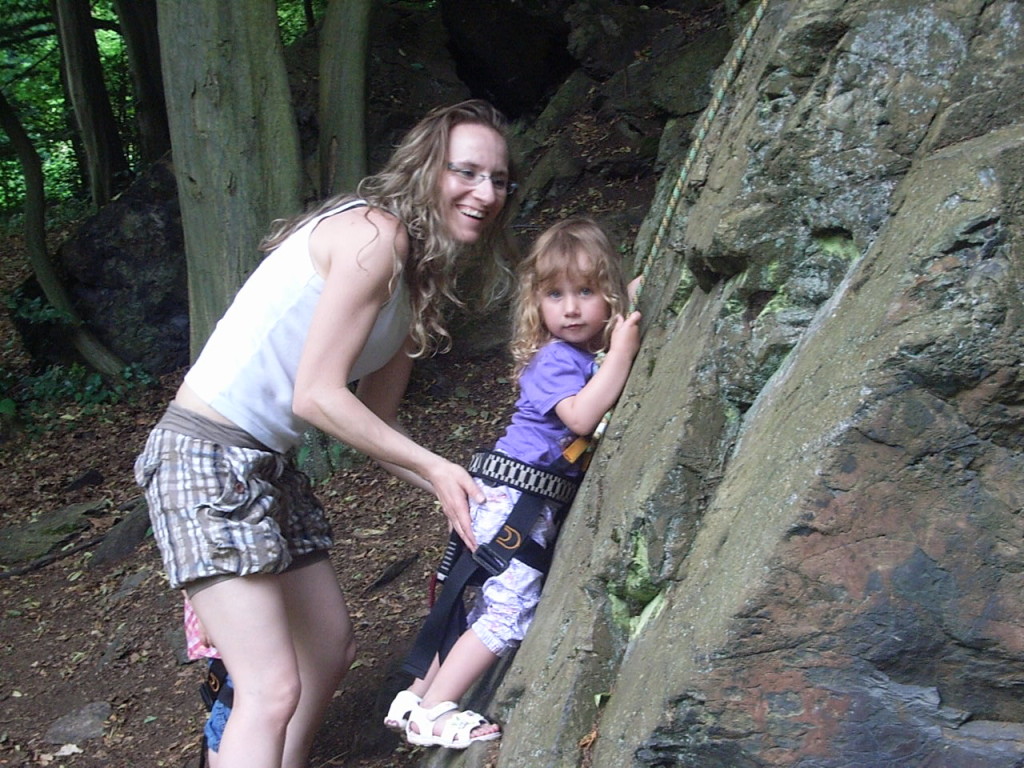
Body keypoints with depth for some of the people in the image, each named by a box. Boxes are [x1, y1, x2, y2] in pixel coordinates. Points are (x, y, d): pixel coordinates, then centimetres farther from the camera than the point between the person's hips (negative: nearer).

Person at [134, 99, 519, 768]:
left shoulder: (421, 277, 12)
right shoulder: (374, 234, -17)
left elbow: (374, 418, 13)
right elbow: (317, 395, -21)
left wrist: (451, 491, 4)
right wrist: (435, 467, -15)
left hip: (267, 464, 10)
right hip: (208, 455, -10)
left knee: (332, 650, 18)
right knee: (273, 689, -15)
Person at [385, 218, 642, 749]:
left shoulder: (592, 355, 13)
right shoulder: (555, 359, -14)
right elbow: (581, 416, -27)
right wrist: (621, 352, -25)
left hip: (539, 505, 9)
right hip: (516, 499, -9)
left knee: (491, 607, 11)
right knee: (510, 612, -11)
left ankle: (415, 700, 19)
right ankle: (431, 711, -5)